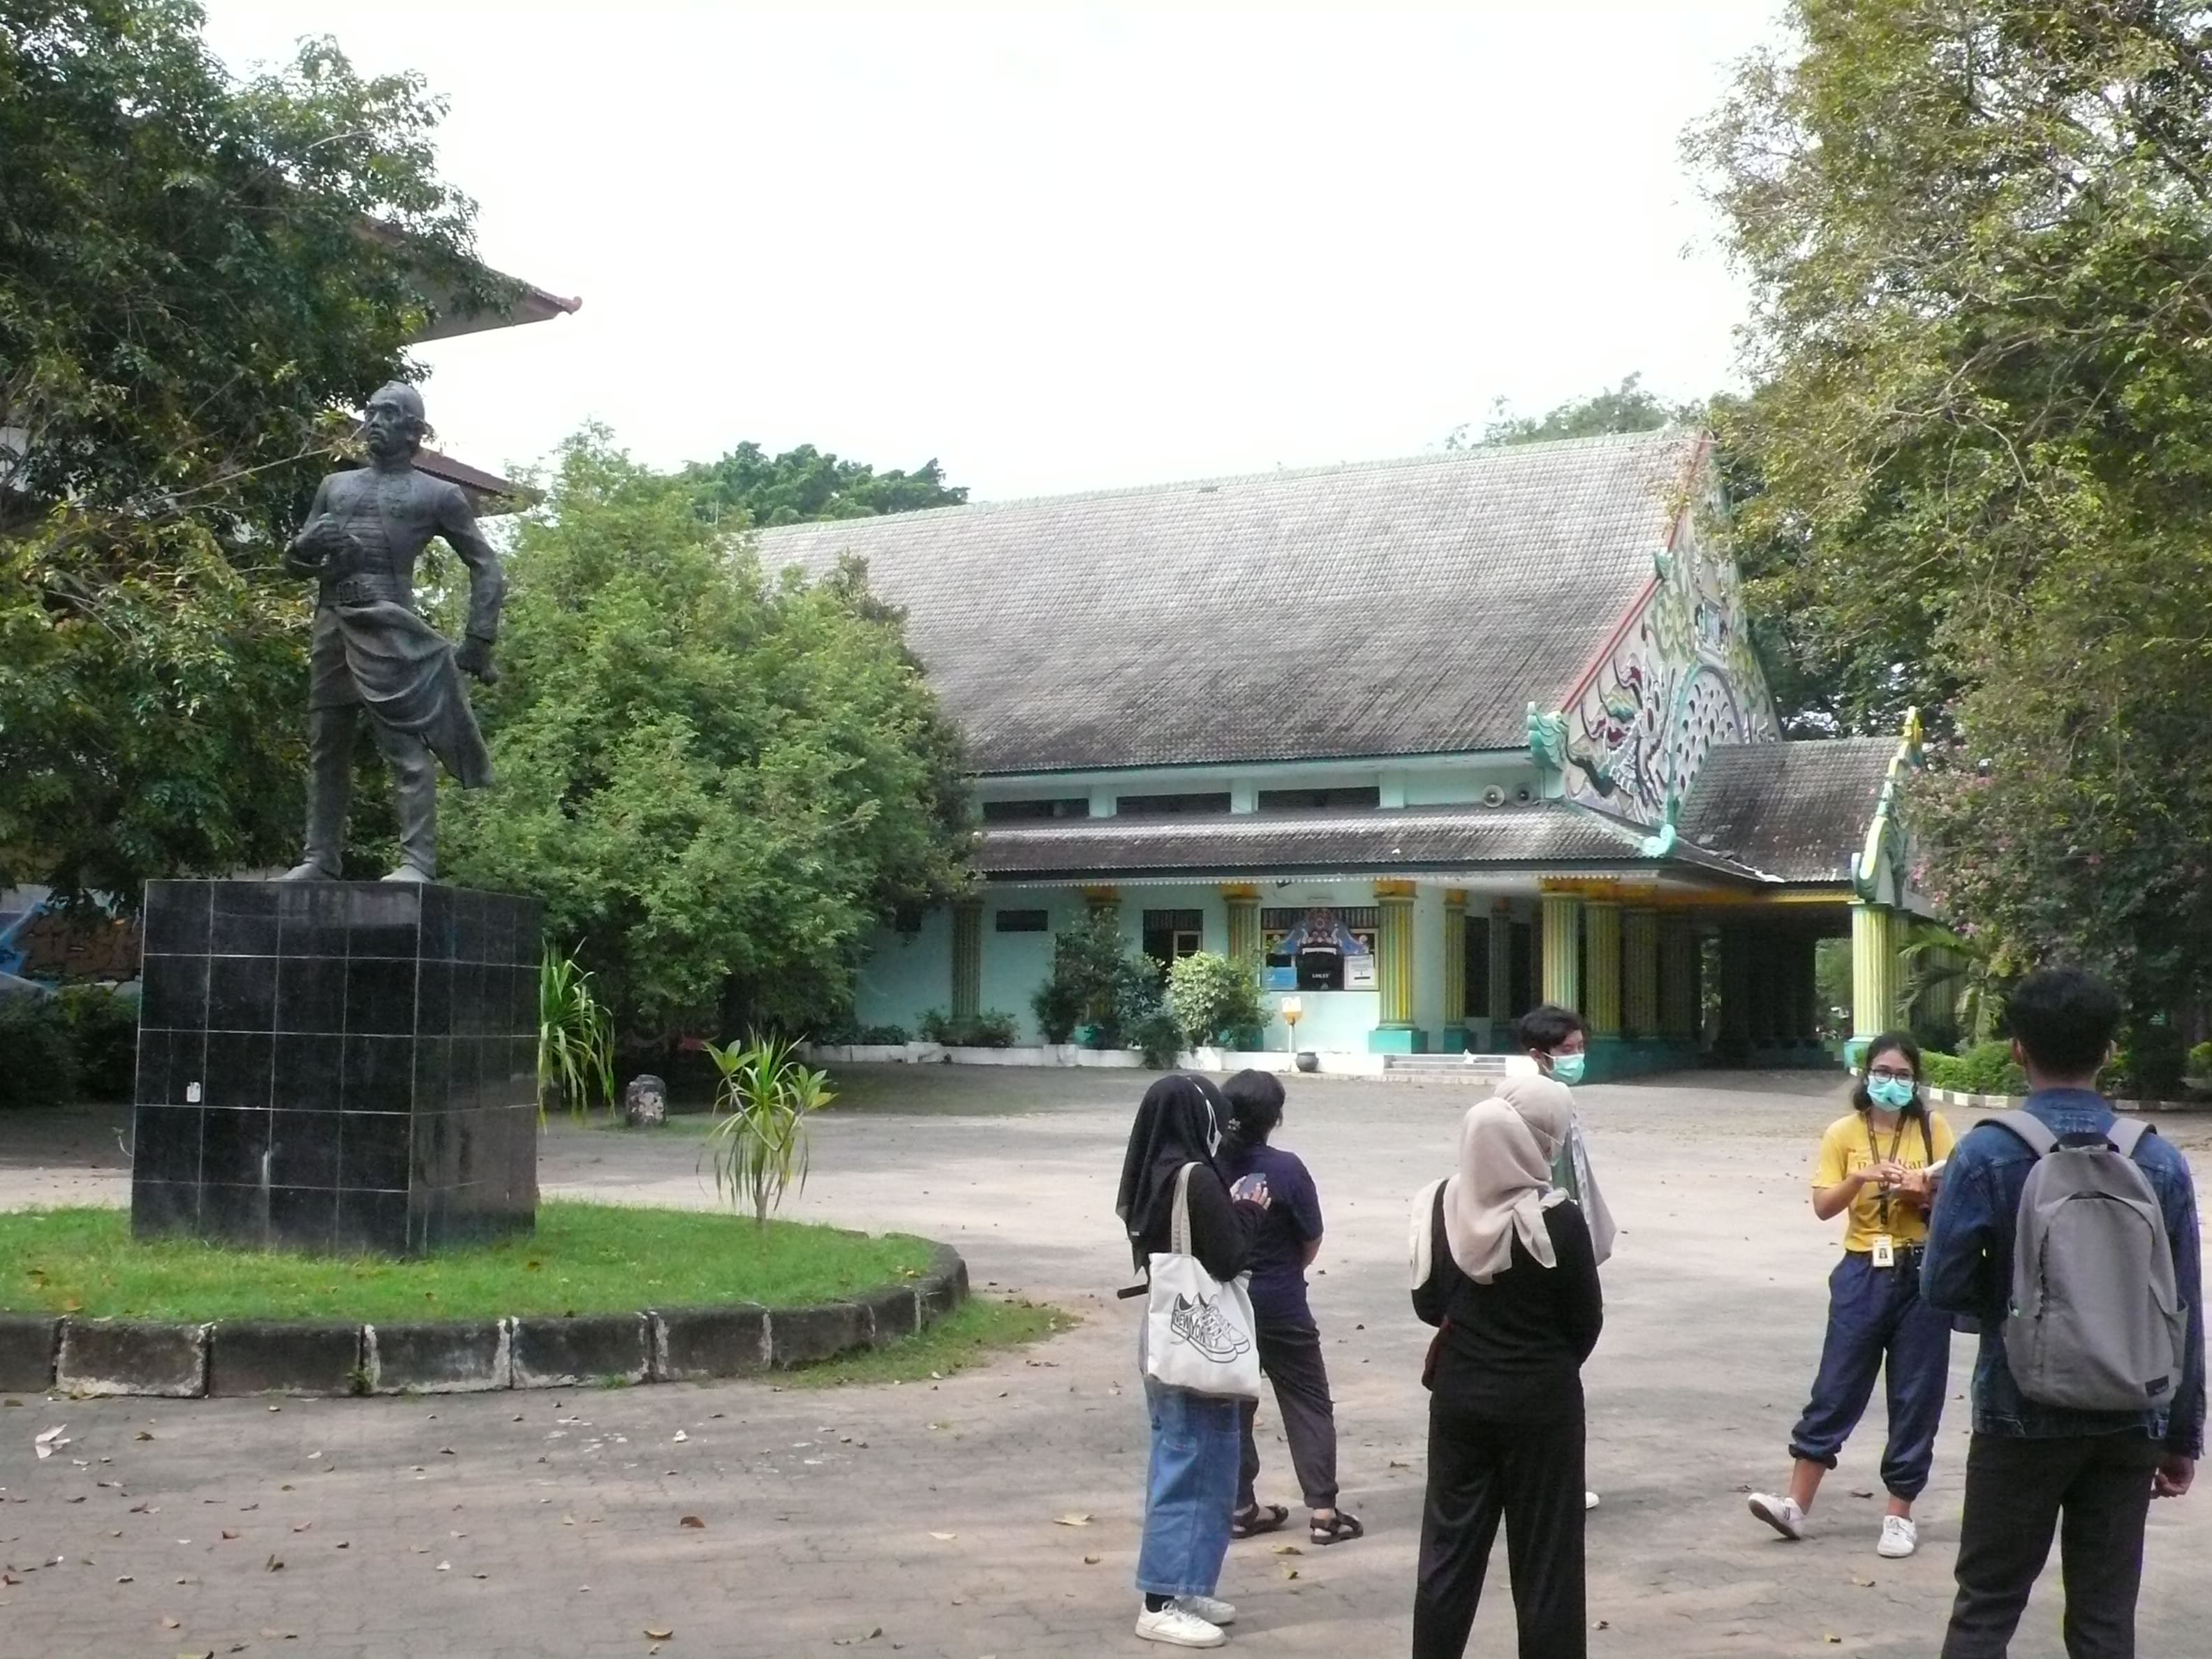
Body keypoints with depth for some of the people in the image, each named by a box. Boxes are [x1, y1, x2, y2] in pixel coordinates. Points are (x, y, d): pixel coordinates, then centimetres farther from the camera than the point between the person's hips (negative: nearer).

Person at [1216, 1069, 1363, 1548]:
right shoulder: (1285, 1168, -17)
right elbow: (1311, 1244, -7)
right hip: (1280, 1306, -3)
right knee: (1309, 1404, 8)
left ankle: (1240, 1506, 19)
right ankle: (1323, 1509, 6)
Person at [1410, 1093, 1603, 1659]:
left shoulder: (1439, 1208, -6)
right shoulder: (1556, 1219, -17)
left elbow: (1428, 1305, 3)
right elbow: (1587, 1320, -6)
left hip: (1459, 1394, 4)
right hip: (1540, 1400, -3)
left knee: (1450, 1546, 13)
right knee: (1544, 1555, 8)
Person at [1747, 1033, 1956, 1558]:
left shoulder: (1933, 1129, 1)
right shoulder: (1844, 1132, 1)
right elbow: (1823, 1207, -6)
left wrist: (1923, 1194, -19)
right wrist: (1859, 1178, -22)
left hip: (1921, 1275, 0)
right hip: (1863, 1274, 0)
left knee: (1915, 1397, 5)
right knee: (1835, 1390, 2)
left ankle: (1901, 1515, 15)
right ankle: (1796, 1504, 5)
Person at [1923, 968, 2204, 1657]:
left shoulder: (1986, 1155, -11)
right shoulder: (2160, 1163, -2)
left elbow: (1945, 1286, -12)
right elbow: (2184, 1312, 2)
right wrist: (2182, 1437, 10)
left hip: (2021, 1416, -2)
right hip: (2128, 1423, 3)